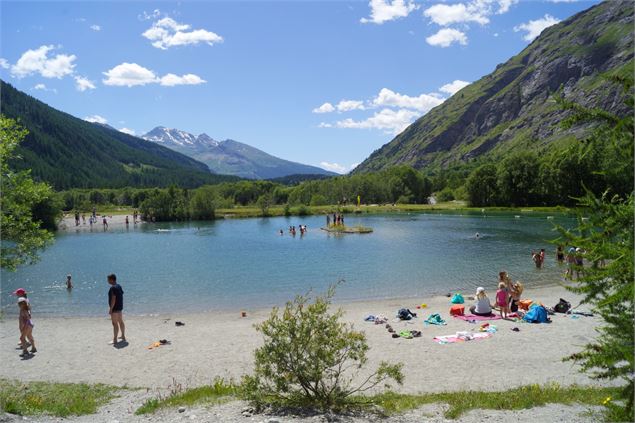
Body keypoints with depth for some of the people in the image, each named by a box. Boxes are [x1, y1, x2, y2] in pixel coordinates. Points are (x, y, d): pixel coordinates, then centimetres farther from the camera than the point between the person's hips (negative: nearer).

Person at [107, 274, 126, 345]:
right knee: (121, 322, 17)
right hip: (120, 307, 10)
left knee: (115, 323, -6)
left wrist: (110, 309, -20)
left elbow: (113, 299, -23)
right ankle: (123, 337, 27)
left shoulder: (113, 288, -19)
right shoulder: (119, 286, 10)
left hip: (115, 308, -10)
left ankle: (115, 340, -4)